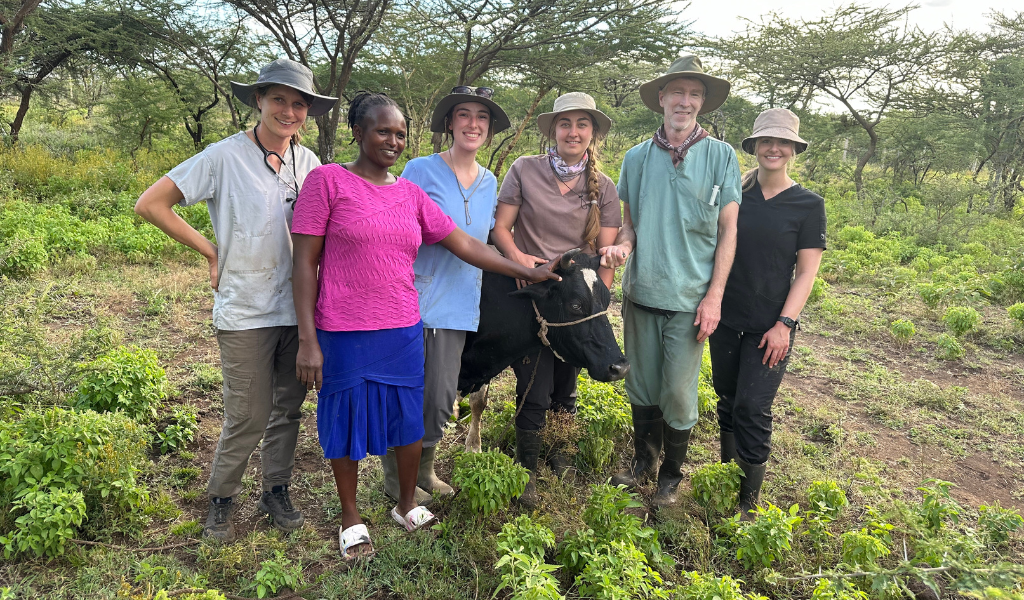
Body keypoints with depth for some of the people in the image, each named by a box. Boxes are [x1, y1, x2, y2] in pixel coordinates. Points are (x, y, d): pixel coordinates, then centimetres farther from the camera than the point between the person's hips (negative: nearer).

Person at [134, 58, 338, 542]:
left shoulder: (308, 162, 6)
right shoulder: (225, 157, -9)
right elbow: (150, 204, -7)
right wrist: (210, 252, -7)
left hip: (298, 308, 5)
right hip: (246, 312, -4)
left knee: (289, 408, 14)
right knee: (248, 417, 2)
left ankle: (277, 492, 33)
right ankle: (220, 500, 26)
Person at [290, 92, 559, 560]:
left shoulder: (411, 194, 8)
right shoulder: (327, 180, -6)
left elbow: (465, 245, 11)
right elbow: (305, 262, -7)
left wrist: (527, 272, 9)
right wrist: (307, 340, -11)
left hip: (404, 332, 4)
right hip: (344, 335, -4)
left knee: (410, 421, 13)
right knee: (346, 423, 10)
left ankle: (407, 506, 37)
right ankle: (351, 519, 32)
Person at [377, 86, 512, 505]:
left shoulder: (489, 183, 11)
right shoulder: (421, 170, -6)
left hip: (458, 307, 5)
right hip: (416, 300, -5)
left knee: (441, 399, 11)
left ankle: (423, 471, 33)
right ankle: (396, 478, 24)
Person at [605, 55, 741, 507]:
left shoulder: (721, 156, -1)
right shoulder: (637, 157, 6)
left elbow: (728, 230, -1)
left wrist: (714, 296, -8)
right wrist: (622, 245, -9)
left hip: (689, 298, -2)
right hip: (640, 291, 3)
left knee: (678, 394, 5)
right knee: (641, 386, 14)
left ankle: (671, 474, 27)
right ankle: (643, 460, 36)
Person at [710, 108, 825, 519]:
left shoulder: (808, 204, -3)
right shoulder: (734, 194, 4)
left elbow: (807, 272, -5)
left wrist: (784, 324, -12)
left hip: (769, 325, -3)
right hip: (726, 318, 3)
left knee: (753, 407, -5)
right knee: (727, 399, 13)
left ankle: (749, 501, 9)